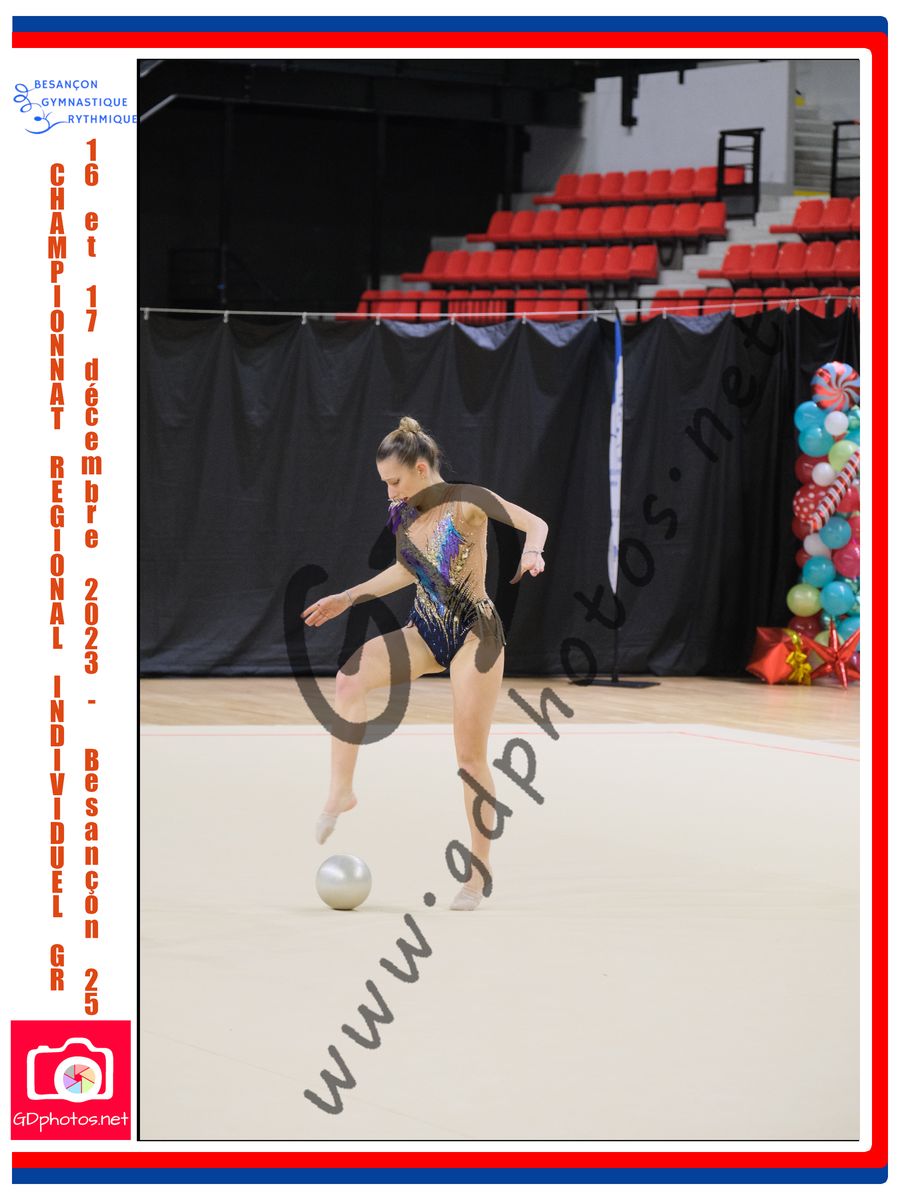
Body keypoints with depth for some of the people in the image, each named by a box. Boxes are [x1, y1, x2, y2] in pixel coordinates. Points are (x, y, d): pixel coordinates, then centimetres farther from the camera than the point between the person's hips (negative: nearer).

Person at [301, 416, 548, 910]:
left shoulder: (465, 502, -13)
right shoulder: (403, 516, 5)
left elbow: (535, 523, -13)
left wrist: (532, 552, -35)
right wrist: (347, 597, 20)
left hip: (474, 633, -5)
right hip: (426, 631, 5)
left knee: (471, 757, -3)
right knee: (350, 677, -22)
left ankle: (480, 871, 8)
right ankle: (340, 792, -16)